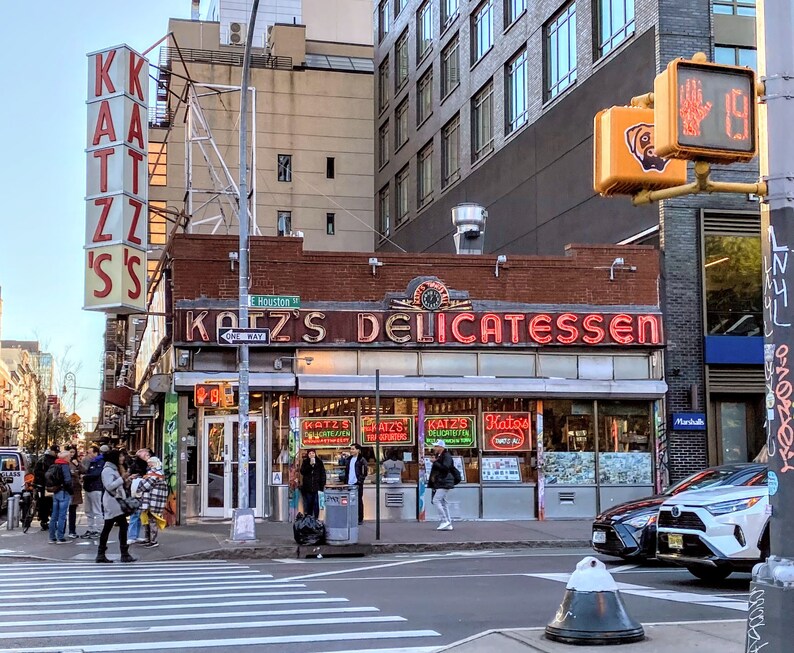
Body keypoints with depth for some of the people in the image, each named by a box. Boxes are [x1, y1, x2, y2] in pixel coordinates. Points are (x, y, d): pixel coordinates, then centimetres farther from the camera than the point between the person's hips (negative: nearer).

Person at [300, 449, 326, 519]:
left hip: (317, 487, -1)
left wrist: (322, 485, -4)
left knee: (316, 504, -4)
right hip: (307, 487, 1)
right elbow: (302, 472, -5)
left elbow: (323, 474, 4)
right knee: (308, 504, 2)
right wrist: (310, 465, -14)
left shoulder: (319, 462, 5)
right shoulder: (305, 462, 8)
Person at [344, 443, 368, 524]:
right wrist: (345, 481, 10)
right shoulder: (349, 459, 14)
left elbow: (364, 472, -8)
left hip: (357, 484, -6)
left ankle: (360, 519, 7)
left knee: (359, 501, 1)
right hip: (349, 484, 6)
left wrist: (360, 481, -15)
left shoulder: (361, 460, -5)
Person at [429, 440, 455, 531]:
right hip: (440, 484, 10)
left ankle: (445, 520, -13)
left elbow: (445, 467, -26)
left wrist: (435, 462, -19)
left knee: (436, 500, -15)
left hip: (444, 483, -10)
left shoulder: (447, 456, -11)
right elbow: (436, 470, 26)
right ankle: (448, 524, 11)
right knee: (444, 503, 9)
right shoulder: (439, 456, 19)